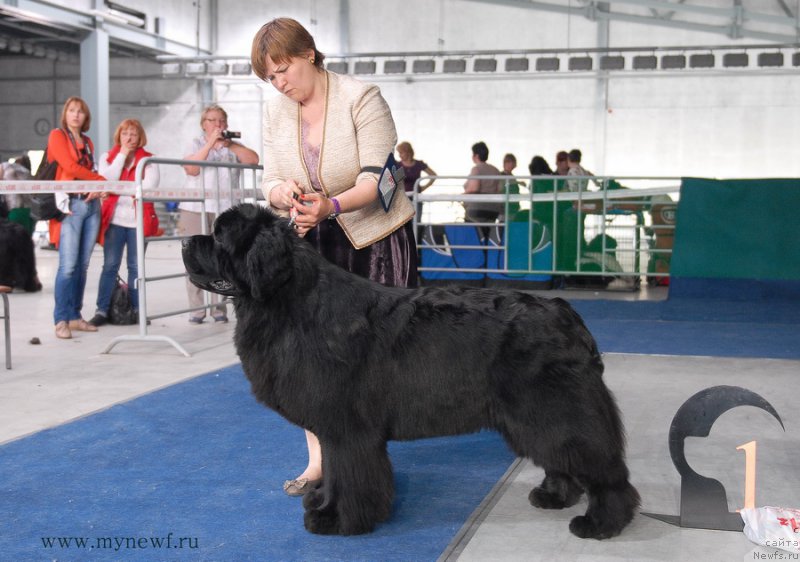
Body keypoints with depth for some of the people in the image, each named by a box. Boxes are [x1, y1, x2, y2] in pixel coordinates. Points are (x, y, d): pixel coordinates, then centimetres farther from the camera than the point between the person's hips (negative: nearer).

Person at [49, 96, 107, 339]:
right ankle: (61, 320, -8)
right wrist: (101, 179, -3)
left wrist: (98, 187, -8)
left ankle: (75, 316, 10)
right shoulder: (57, 135, 3)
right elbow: (69, 166, -8)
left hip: (92, 203, 6)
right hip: (71, 204, -6)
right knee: (68, 266, -11)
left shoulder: (87, 142, 21)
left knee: (83, 265, 5)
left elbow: (92, 171, 14)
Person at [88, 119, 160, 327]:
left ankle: (136, 310, 12)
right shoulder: (108, 157, 10)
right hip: (114, 219, 0)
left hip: (138, 219, 0)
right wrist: (122, 155, -6)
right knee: (110, 265, -1)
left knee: (136, 267, 4)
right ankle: (102, 310, 1)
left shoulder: (148, 159, 6)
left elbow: (150, 185, -9)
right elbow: (107, 180, -8)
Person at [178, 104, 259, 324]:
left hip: (225, 209, 1)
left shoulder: (233, 146, 16)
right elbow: (191, 168, -6)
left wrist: (229, 144, -7)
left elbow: (253, 160, -2)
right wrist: (210, 143, -8)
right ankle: (196, 309, -2)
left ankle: (219, 308, -2)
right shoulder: (196, 143, 13)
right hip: (195, 208, -1)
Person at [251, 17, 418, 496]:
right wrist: (284, 192, -24)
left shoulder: (362, 98, -15)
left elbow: (377, 178, -21)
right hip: (313, 241, 5)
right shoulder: (276, 112, 0)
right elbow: (271, 183, 1)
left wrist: (332, 204, -40)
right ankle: (318, 460, 8)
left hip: (376, 238, -4)